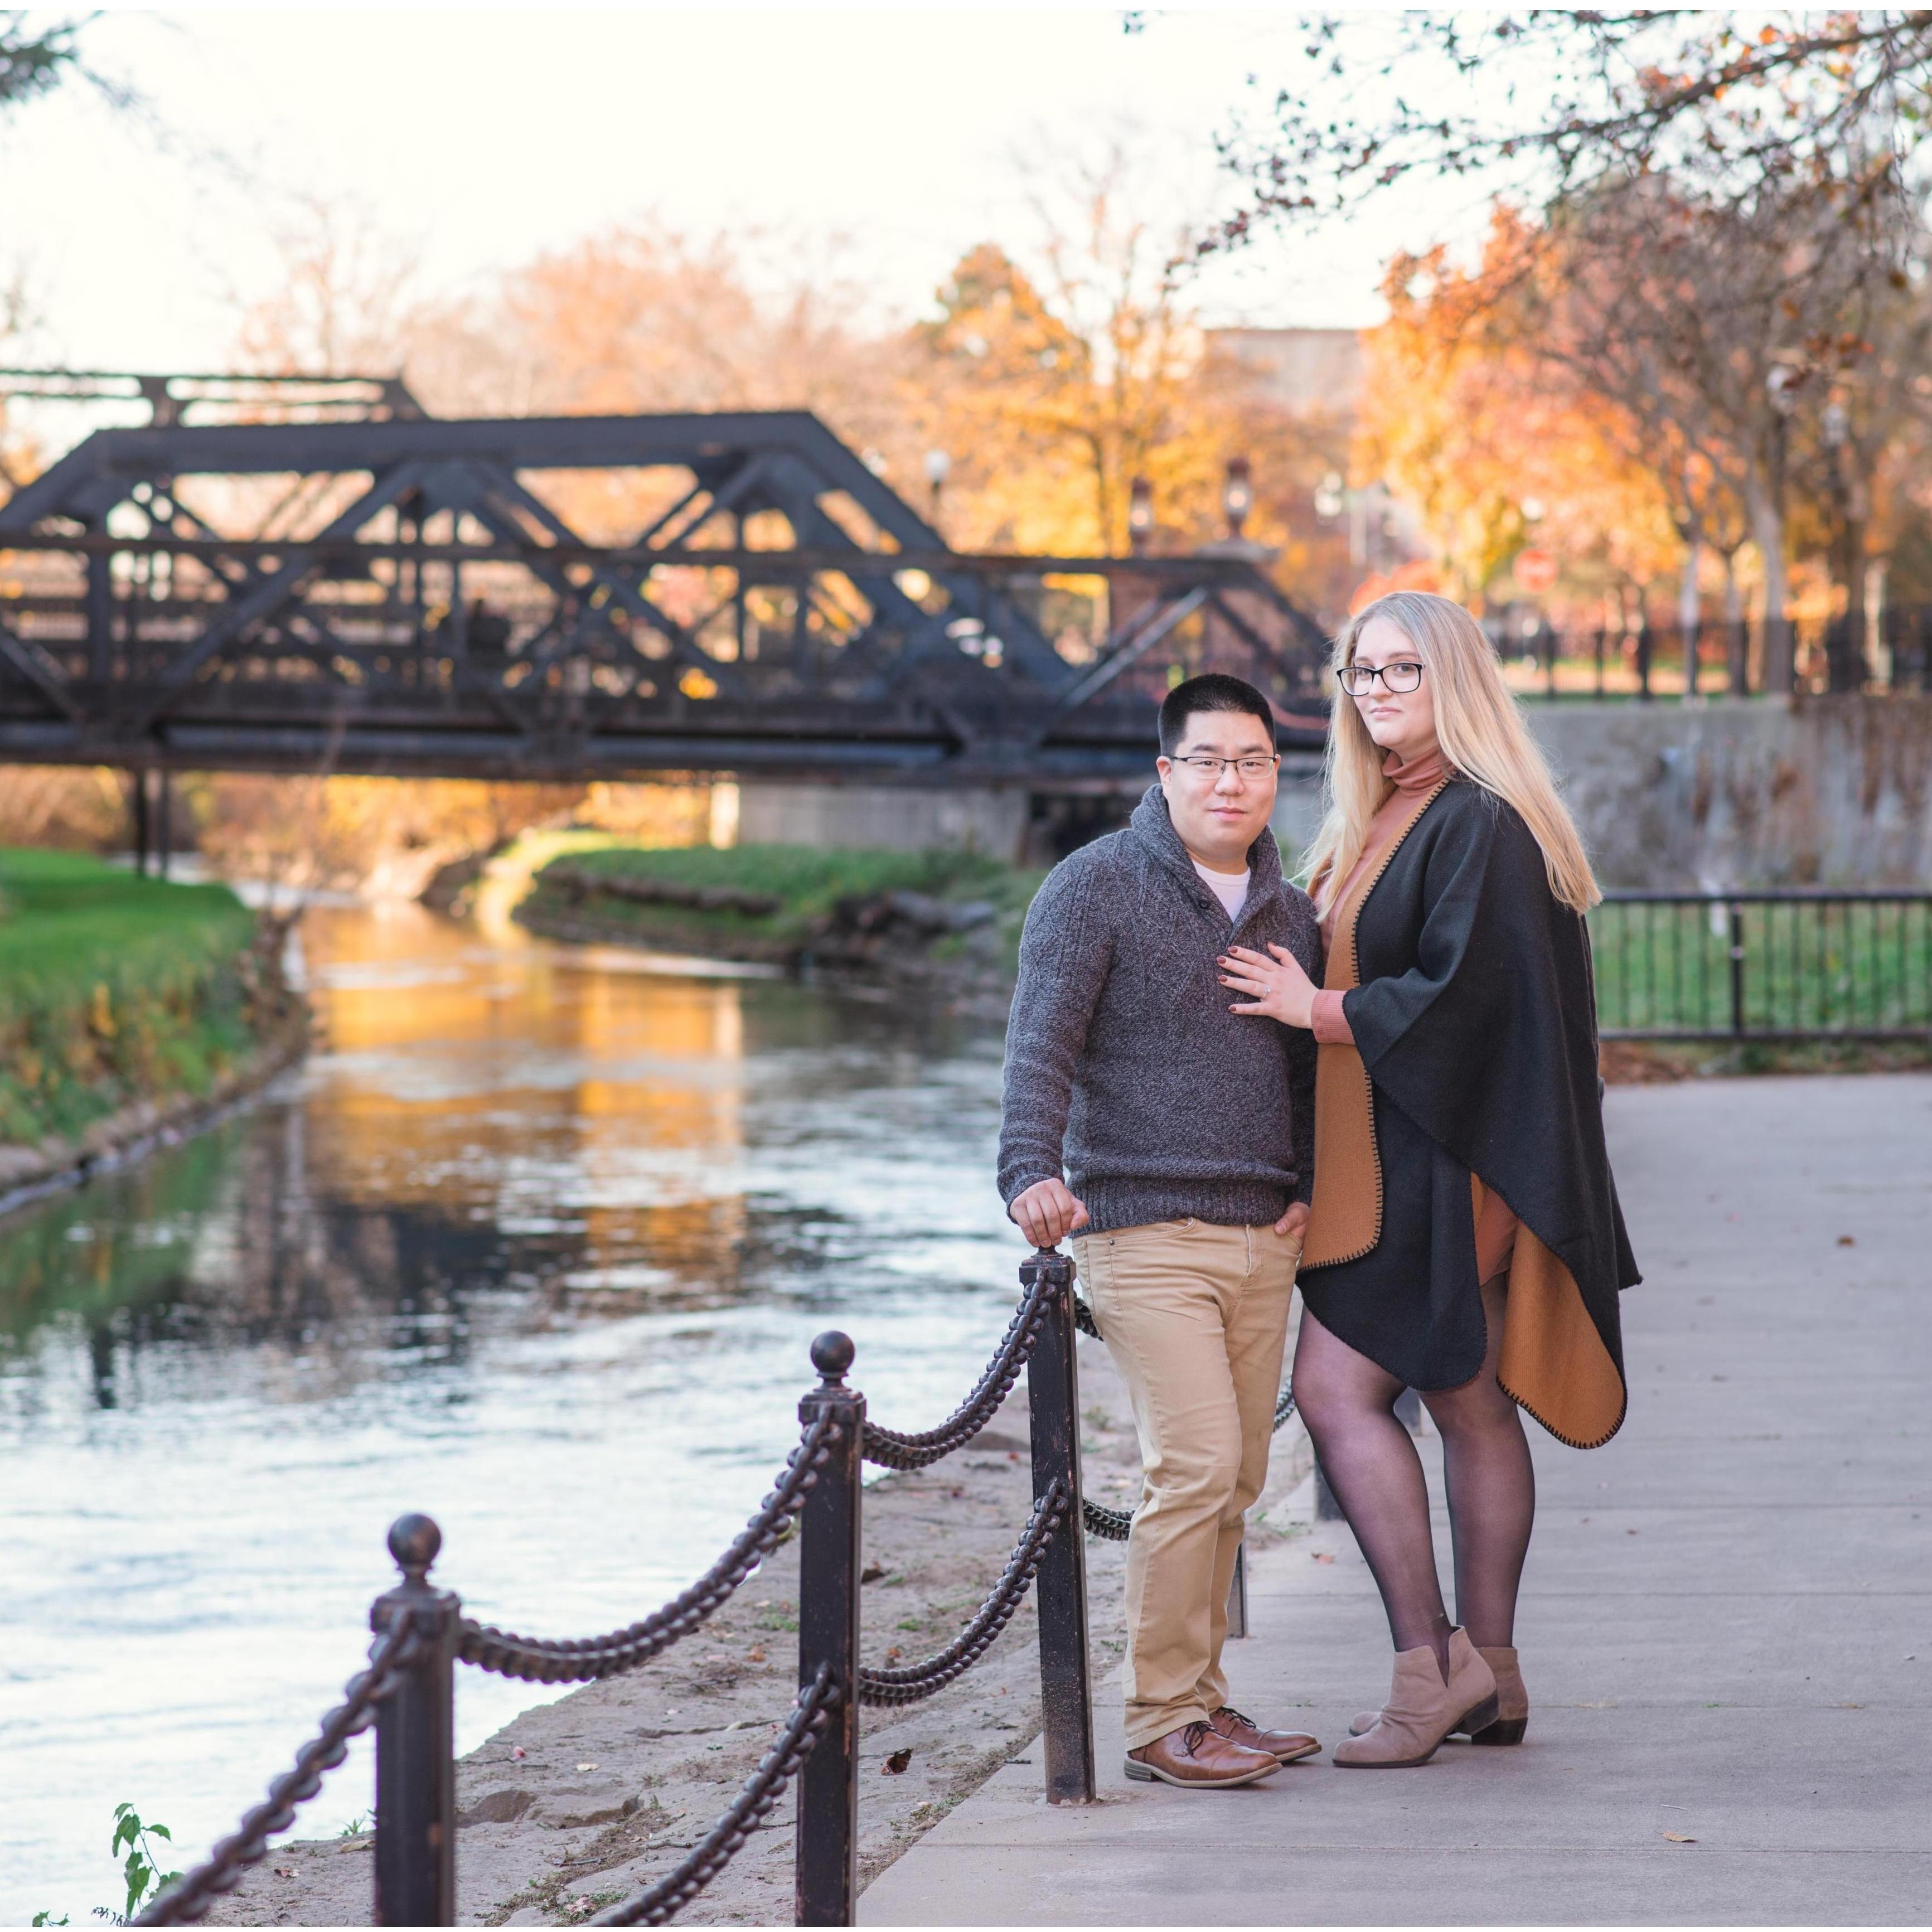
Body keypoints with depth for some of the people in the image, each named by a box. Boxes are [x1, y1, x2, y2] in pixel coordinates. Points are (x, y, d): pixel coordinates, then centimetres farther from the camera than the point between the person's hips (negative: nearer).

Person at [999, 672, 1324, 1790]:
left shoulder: (1290, 912, 15)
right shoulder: (1097, 887, -3)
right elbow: (1042, 1044, -10)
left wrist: (1314, 1186, 9)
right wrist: (1032, 1171, -24)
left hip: (1264, 1237, 6)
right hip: (1145, 1228, -6)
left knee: (1237, 1480, 7)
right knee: (1197, 1465, -14)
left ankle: (1202, 1702, 17)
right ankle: (1161, 1720, -6)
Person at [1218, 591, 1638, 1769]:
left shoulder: (1479, 823, -14)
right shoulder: (1382, 820, 16)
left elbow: (1467, 989, -22)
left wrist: (1314, 1008, -16)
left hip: (1444, 1158, -9)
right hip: (1385, 1157, 9)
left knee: (1336, 1387, -12)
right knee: (1467, 1404, 10)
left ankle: (1432, 1660, -8)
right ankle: (1489, 1677, 13)